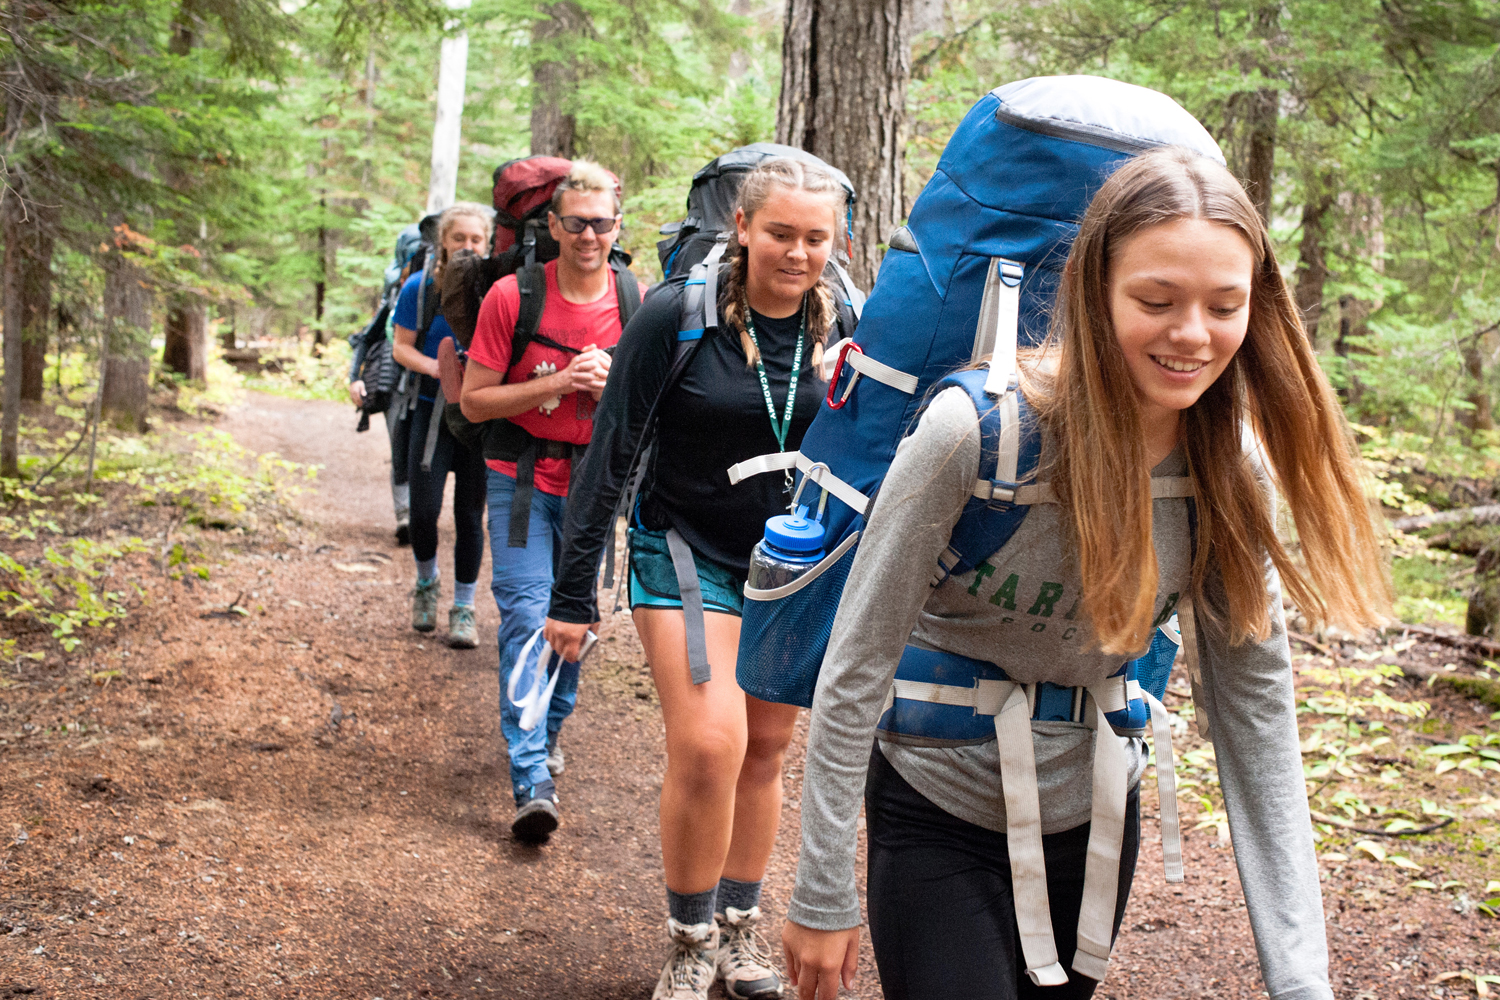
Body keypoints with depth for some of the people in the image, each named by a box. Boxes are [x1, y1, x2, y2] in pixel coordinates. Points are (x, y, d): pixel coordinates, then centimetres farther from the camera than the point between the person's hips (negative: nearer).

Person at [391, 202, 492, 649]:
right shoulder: (420, 288, -2)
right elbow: (401, 347, 3)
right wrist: (437, 368, -15)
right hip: (432, 411, 0)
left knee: (469, 515, 4)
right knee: (424, 511, -5)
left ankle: (463, 608, 17)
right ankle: (426, 584, 25)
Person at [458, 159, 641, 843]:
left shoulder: (636, 304, -3)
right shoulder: (511, 296, -10)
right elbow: (474, 401, -9)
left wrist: (611, 384, -15)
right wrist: (558, 382, -21)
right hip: (522, 480, -3)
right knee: (526, 619, -12)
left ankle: (549, 728, 37)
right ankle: (533, 780, -13)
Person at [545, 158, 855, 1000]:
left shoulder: (843, 329, -3)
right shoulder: (677, 316, -14)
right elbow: (612, 453, -10)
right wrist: (576, 590, -10)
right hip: (687, 552, -4)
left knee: (766, 747, 11)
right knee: (708, 743, -16)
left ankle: (741, 930, 30)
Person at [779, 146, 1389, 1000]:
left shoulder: (1232, 466, -12)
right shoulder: (974, 429, -26)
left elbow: (1255, 703, -9)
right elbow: (857, 668, -18)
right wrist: (824, 897, -15)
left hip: (1097, 815, 5)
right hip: (940, 812, -4)